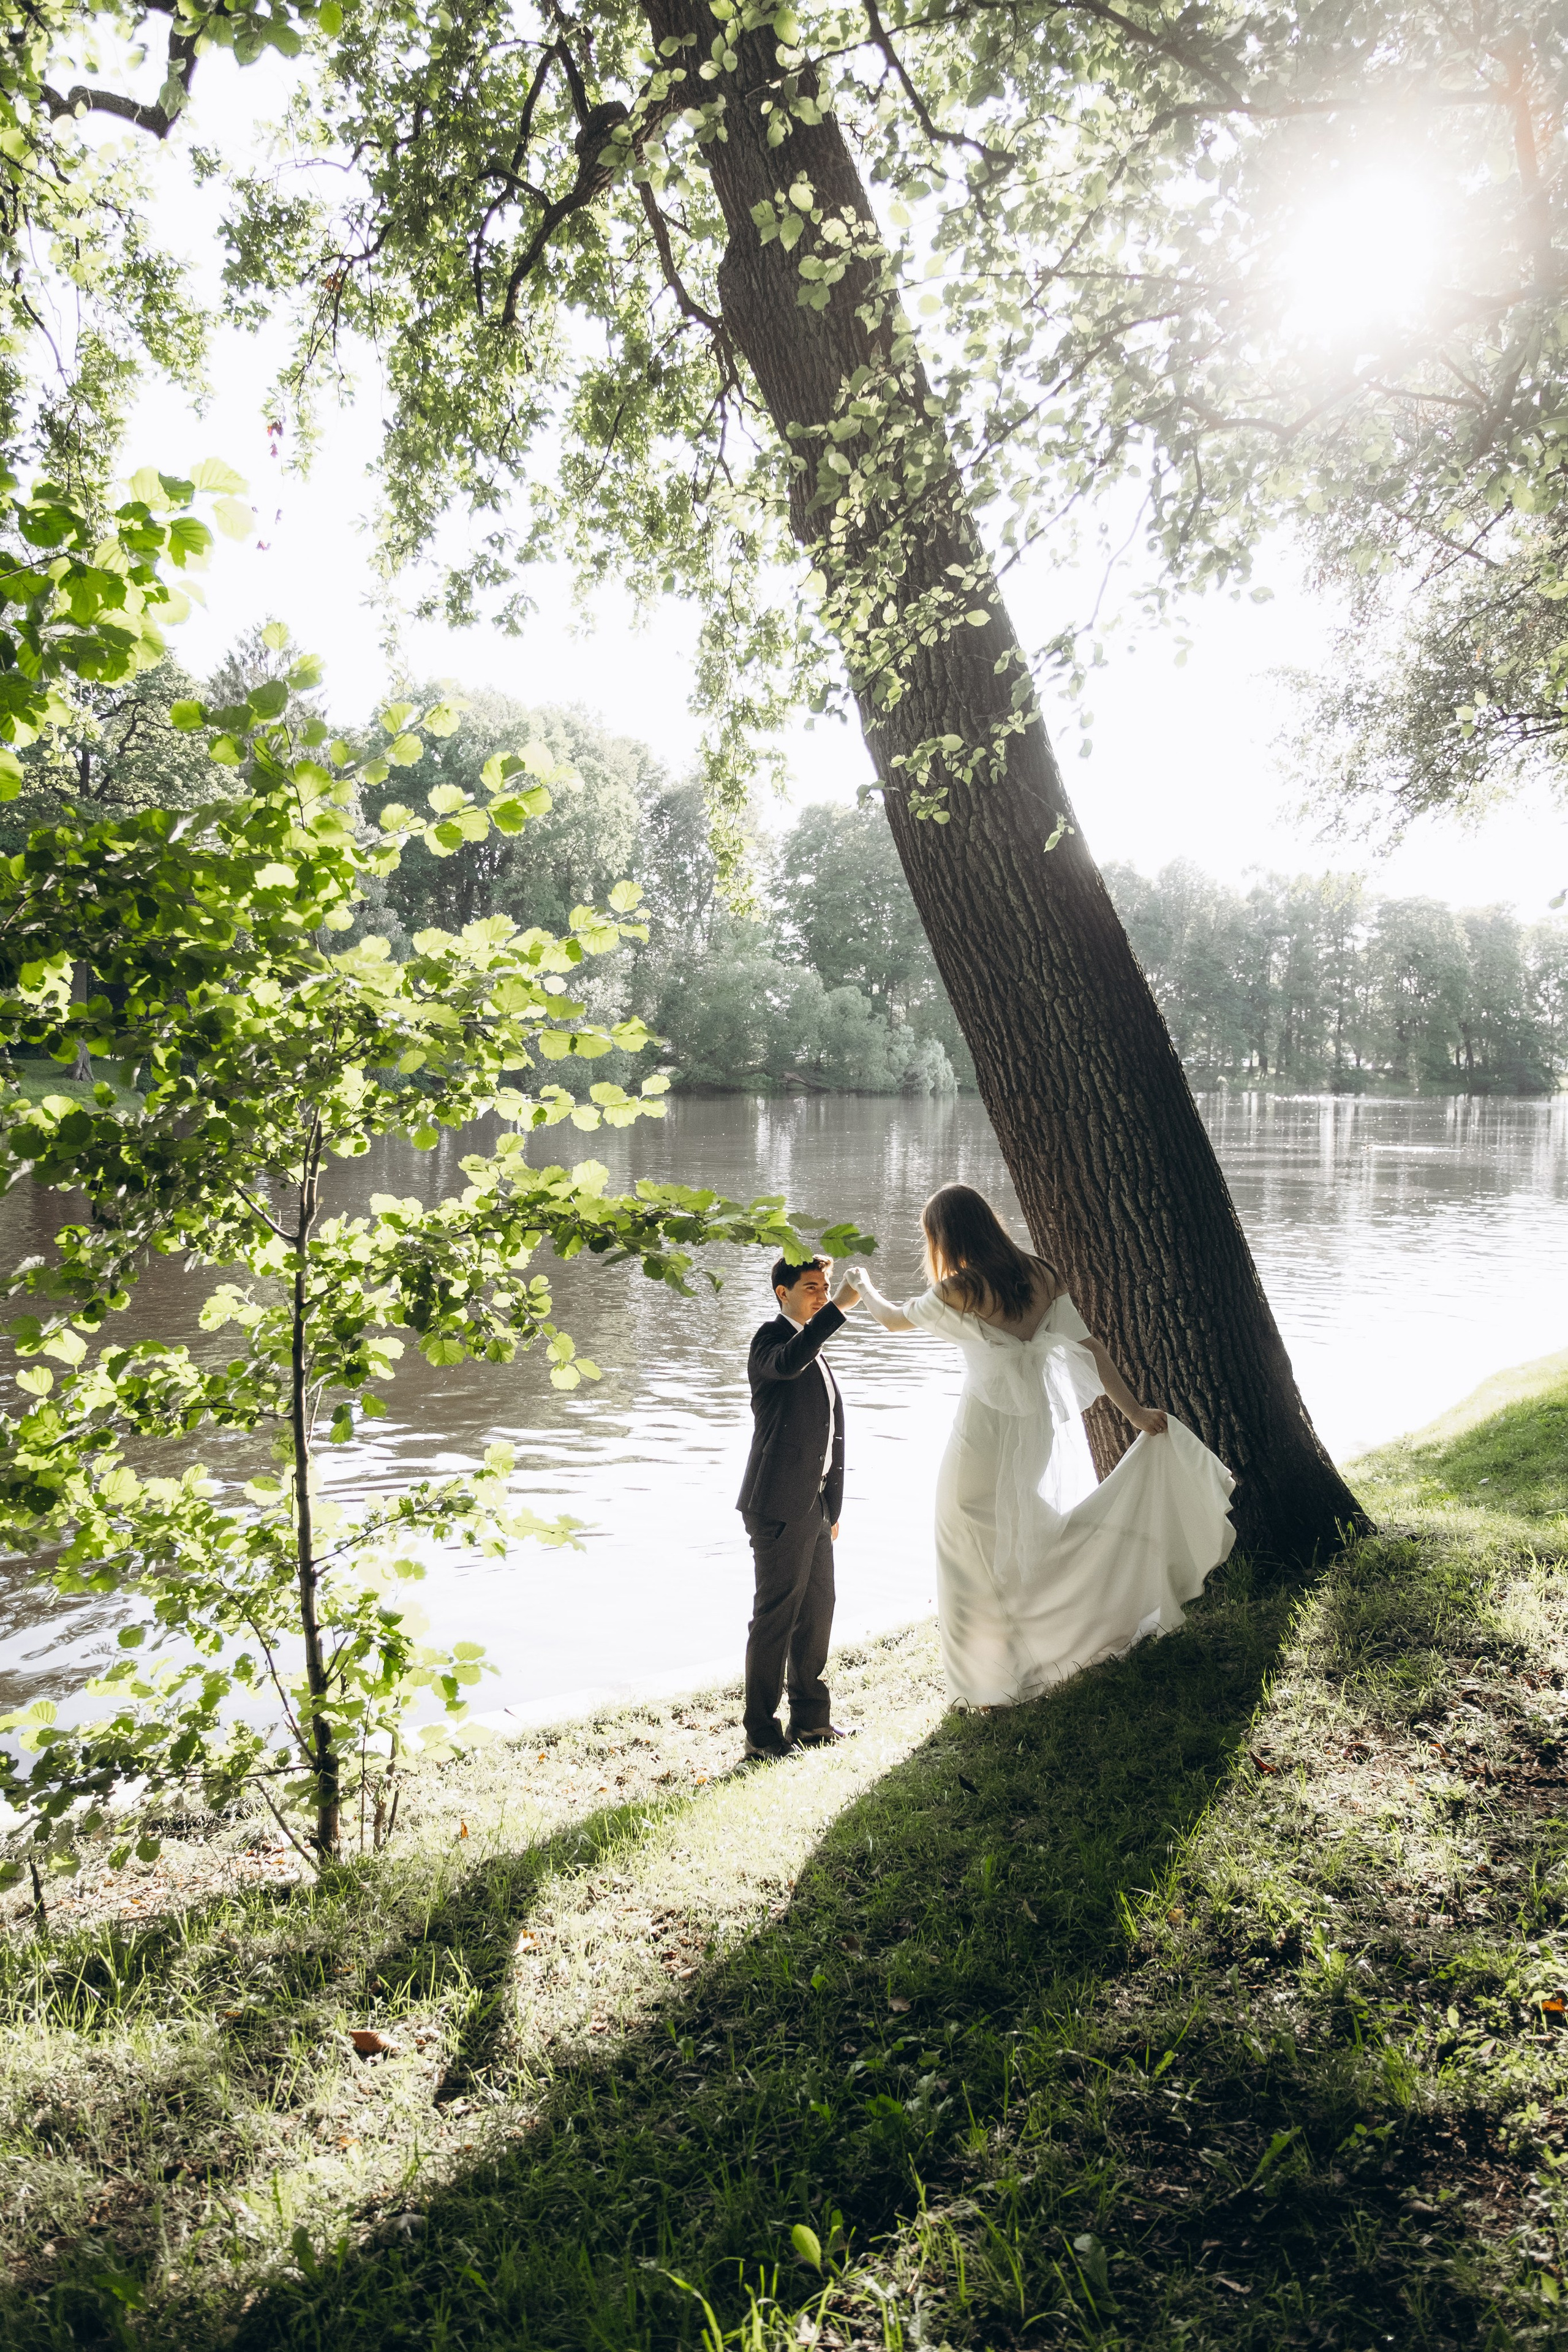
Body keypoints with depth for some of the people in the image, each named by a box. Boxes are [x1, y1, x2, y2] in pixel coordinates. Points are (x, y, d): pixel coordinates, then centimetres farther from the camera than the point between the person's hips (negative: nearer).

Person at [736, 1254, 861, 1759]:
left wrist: (833, 1505, 20)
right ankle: (761, 1732, 6)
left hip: (813, 1504, 9)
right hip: (779, 1506, -9)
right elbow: (788, 1363, -37)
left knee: (817, 1610, 15)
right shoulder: (772, 1339, -9)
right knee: (776, 1617, -3)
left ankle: (810, 1719, 27)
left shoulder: (813, 1346, 19)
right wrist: (838, 1309, -40)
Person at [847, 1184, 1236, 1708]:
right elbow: (1088, 1347, -5)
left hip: (987, 1436, -5)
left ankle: (991, 1682, 19)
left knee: (978, 1554, 9)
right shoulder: (1040, 1276, -3)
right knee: (1040, 1537, 21)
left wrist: (864, 1286, 20)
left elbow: (893, 1319, -1)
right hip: (1042, 1426, 6)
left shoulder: (961, 1290, -17)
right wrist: (1136, 1413, -3)